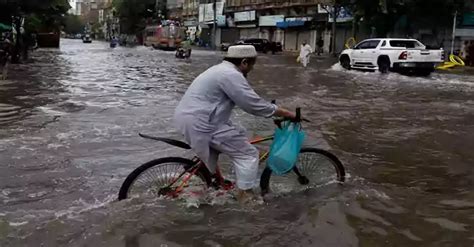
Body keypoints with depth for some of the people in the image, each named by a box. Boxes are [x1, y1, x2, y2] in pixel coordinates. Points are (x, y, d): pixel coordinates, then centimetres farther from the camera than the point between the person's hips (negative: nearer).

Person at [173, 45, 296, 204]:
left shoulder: (220, 69, 20)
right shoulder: (231, 75, -14)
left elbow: (247, 101, 24)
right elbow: (255, 105, -15)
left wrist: (275, 111, 24)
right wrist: (287, 114, -5)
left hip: (185, 117, 10)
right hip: (200, 124, -10)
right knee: (248, 154, 0)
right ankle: (245, 195, 8)